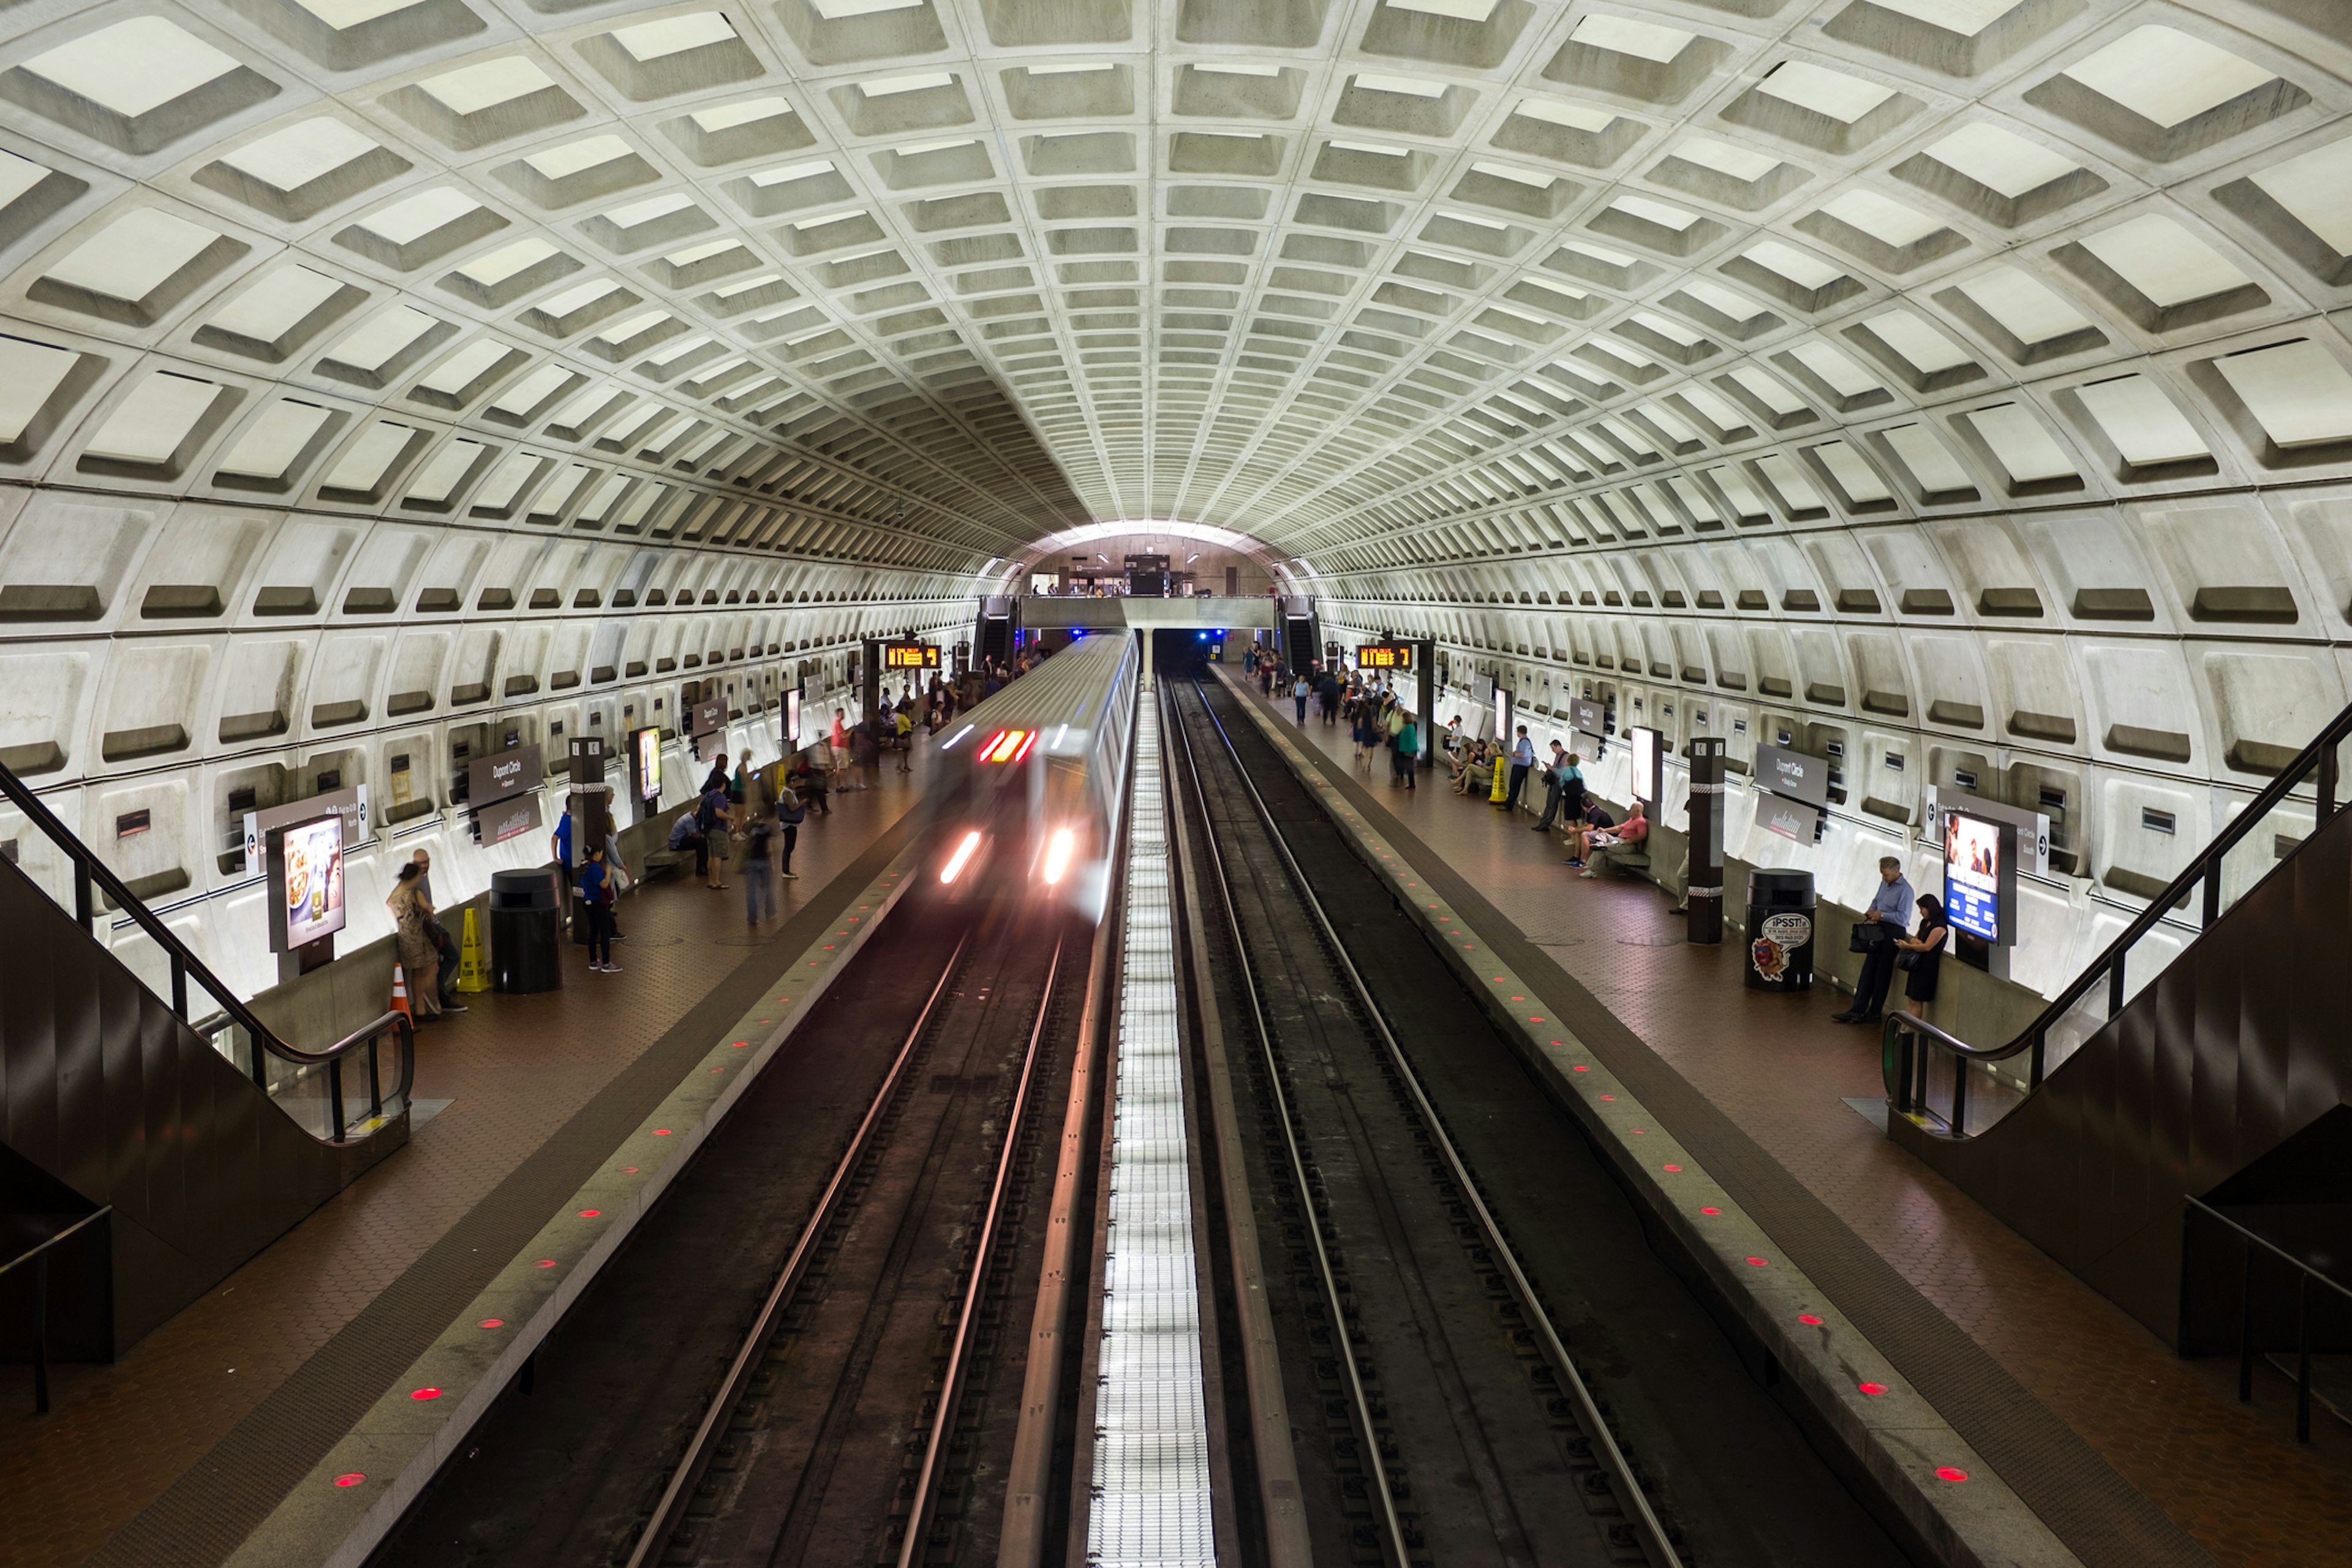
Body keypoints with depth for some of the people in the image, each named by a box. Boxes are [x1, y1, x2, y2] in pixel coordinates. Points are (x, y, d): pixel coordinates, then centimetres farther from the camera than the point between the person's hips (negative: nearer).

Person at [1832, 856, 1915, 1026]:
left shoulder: (1905, 890, -16)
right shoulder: (1884, 883, 10)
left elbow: (1903, 917, -21)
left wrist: (1881, 915, -17)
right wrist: (1871, 911, 5)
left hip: (1893, 933, -8)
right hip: (1879, 931, 8)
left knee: (1882, 974, 1)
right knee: (1868, 970, 7)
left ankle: (1874, 1013, 11)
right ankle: (1857, 1010, 8)